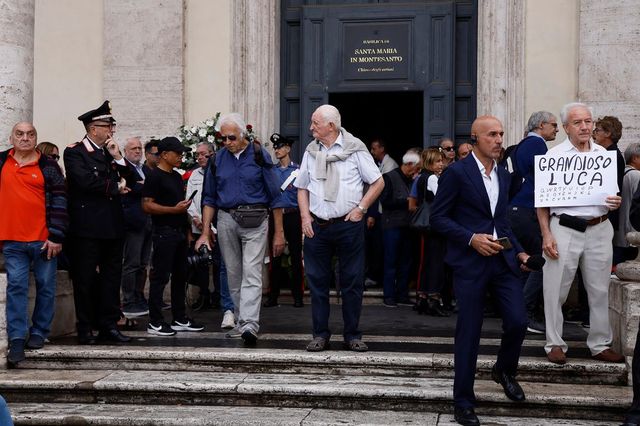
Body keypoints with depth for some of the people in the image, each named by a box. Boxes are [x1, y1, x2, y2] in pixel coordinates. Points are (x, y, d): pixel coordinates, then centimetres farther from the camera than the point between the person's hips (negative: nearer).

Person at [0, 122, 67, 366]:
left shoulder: (48, 166, 1)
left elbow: (59, 202, -2)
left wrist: (56, 237, -8)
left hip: (44, 240, -1)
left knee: (45, 287, 6)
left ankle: (39, 333, 19)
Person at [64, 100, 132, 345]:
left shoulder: (111, 151, 15)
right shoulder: (74, 152, -5)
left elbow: (128, 180, 11)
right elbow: (85, 180, -20)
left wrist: (118, 158, -3)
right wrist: (116, 187, -8)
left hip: (112, 226, 6)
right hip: (87, 226, -6)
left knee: (111, 277, 8)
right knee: (85, 278, 1)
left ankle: (108, 326, 14)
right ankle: (85, 329, 8)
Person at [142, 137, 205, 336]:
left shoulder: (177, 176, 17)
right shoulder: (154, 176, -9)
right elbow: (147, 205, -16)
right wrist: (174, 209, -20)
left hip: (179, 232, 9)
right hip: (164, 232, -9)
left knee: (180, 276, 12)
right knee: (160, 277, -5)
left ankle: (180, 319, 20)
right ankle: (155, 322, 1)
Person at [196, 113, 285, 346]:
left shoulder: (259, 155, -2)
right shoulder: (218, 159, 9)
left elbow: (275, 196, 0)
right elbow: (209, 198, 14)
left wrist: (279, 233, -2)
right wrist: (205, 232, 7)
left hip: (255, 220, -4)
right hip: (226, 219, 4)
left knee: (251, 272, -13)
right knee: (233, 274, 10)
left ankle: (250, 325, -20)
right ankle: (242, 322, 21)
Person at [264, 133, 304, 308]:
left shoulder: (298, 170, 0)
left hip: (293, 216, -3)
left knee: (296, 256, 1)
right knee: (275, 256, 6)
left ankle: (298, 296, 8)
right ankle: (273, 296, 12)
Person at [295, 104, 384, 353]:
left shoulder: (354, 149, -3)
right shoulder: (311, 151, 9)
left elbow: (378, 183, 1)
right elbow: (302, 188, 16)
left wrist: (360, 209, -6)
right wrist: (305, 217, 2)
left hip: (348, 225, -3)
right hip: (316, 226, 3)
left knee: (352, 283, 2)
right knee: (317, 282, 5)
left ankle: (352, 335, 13)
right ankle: (320, 334, 15)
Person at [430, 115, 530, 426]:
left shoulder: (503, 175, 14)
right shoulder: (456, 173, -7)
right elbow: (438, 217, -8)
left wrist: (519, 251, 11)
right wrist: (471, 239, -17)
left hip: (502, 260, 6)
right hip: (470, 263, -5)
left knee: (518, 321, -2)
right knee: (468, 333, 0)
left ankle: (504, 371, 30)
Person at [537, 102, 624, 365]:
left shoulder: (603, 154, 11)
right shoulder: (554, 155, 0)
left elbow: (611, 192, 21)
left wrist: (615, 202, -4)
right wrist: (546, 235, -9)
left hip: (599, 228, 4)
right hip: (564, 228, -3)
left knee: (600, 290, 8)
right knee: (555, 291, 0)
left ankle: (600, 345, 19)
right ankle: (555, 344, 12)